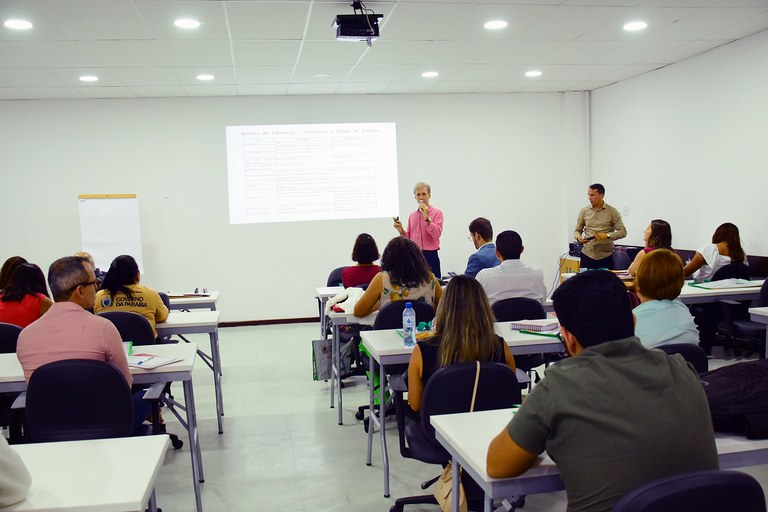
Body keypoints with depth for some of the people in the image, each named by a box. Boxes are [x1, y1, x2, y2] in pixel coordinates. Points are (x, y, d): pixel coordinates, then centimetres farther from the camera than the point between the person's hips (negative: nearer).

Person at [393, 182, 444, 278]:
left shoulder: (437, 213, -1)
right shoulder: (412, 216, 15)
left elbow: (436, 234, -14)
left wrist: (427, 217, -19)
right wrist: (401, 230, 2)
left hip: (429, 256, -5)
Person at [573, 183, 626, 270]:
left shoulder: (612, 211, 0)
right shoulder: (584, 211, 7)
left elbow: (622, 232, -3)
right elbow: (577, 230, 13)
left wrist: (607, 235, -19)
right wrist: (579, 237, -10)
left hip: (606, 256, -2)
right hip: (587, 255, 2)